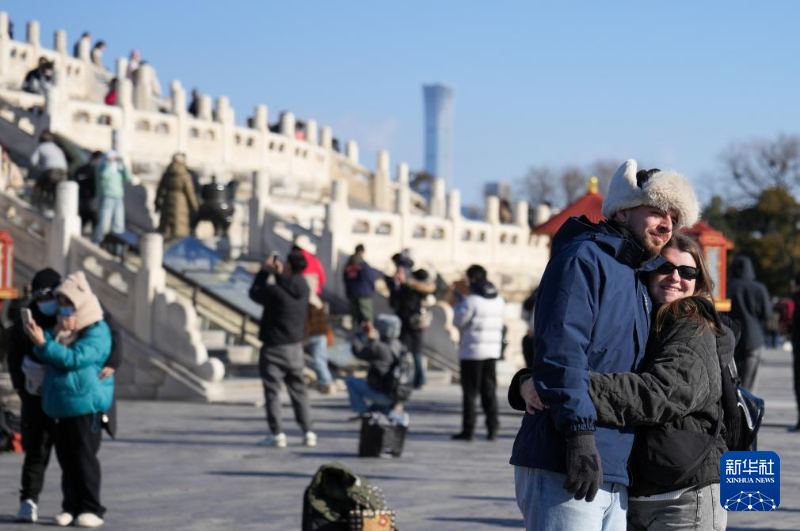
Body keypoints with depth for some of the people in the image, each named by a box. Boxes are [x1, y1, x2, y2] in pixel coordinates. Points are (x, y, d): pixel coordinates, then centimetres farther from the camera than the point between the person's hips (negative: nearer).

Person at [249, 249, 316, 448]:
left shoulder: (275, 292, -21)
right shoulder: (303, 289, -2)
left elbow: (255, 292, -3)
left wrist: (265, 271, 4)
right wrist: (279, 274, 12)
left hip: (274, 348, -6)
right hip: (295, 347, 6)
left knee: (272, 391, 1)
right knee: (298, 389, 14)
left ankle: (277, 434, -1)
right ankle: (308, 432, 12)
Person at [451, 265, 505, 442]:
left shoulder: (471, 301, -15)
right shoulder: (499, 300, 7)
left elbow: (458, 321, -9)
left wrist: (459, 303, 8)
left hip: (472, 351, -6)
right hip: (492, 351, 6)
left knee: (470, 392, 0)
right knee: (489, 390, 12)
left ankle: (468, 429, 0)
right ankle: (492, 427, 7)